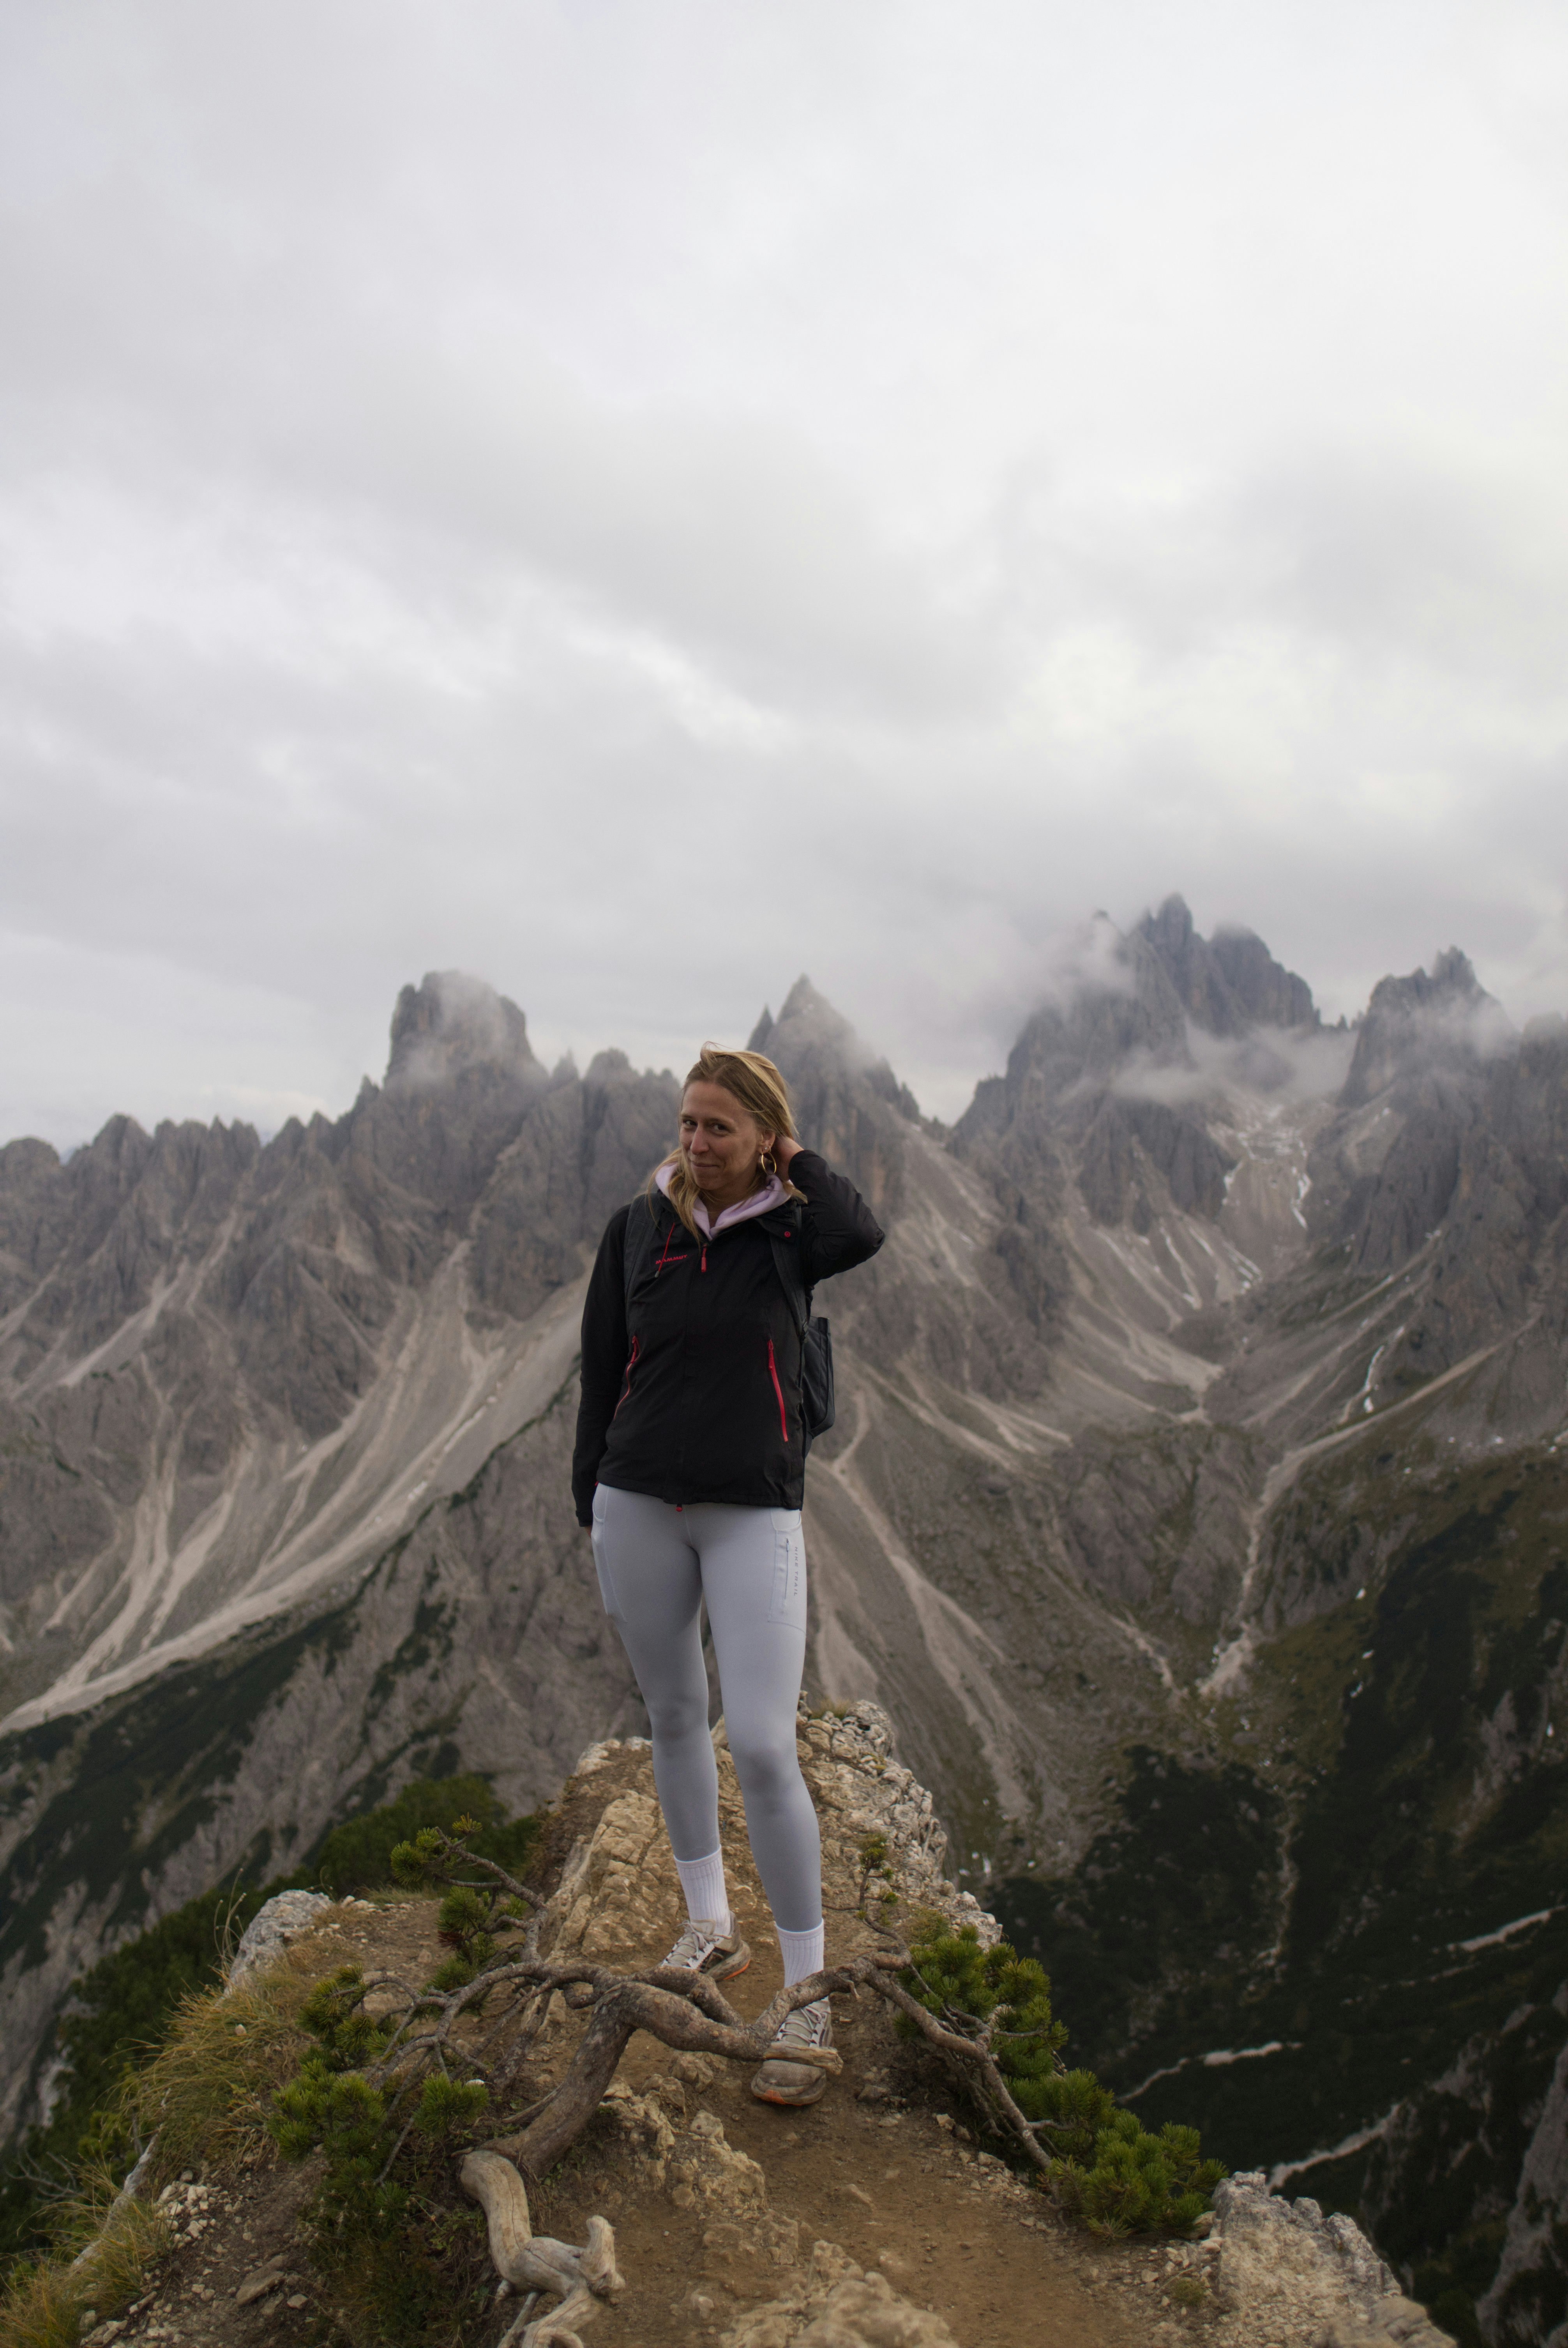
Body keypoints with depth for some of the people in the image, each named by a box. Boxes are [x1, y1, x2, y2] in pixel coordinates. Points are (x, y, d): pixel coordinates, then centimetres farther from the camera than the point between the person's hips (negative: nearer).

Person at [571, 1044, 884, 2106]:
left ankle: (810, 1996, 10)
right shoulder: (638, 1227, 1)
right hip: (639, 1506, 4)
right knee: (675, 1720, 16)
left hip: (755, 1513, -3)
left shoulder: (788, 1230, -5)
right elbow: (602, 1372, 7)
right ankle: (712, 1931, 38)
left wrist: (796, 1157, -12)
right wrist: (591, 1513, 9)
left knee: (764, 1748, -8)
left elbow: (860, 1235, -30)